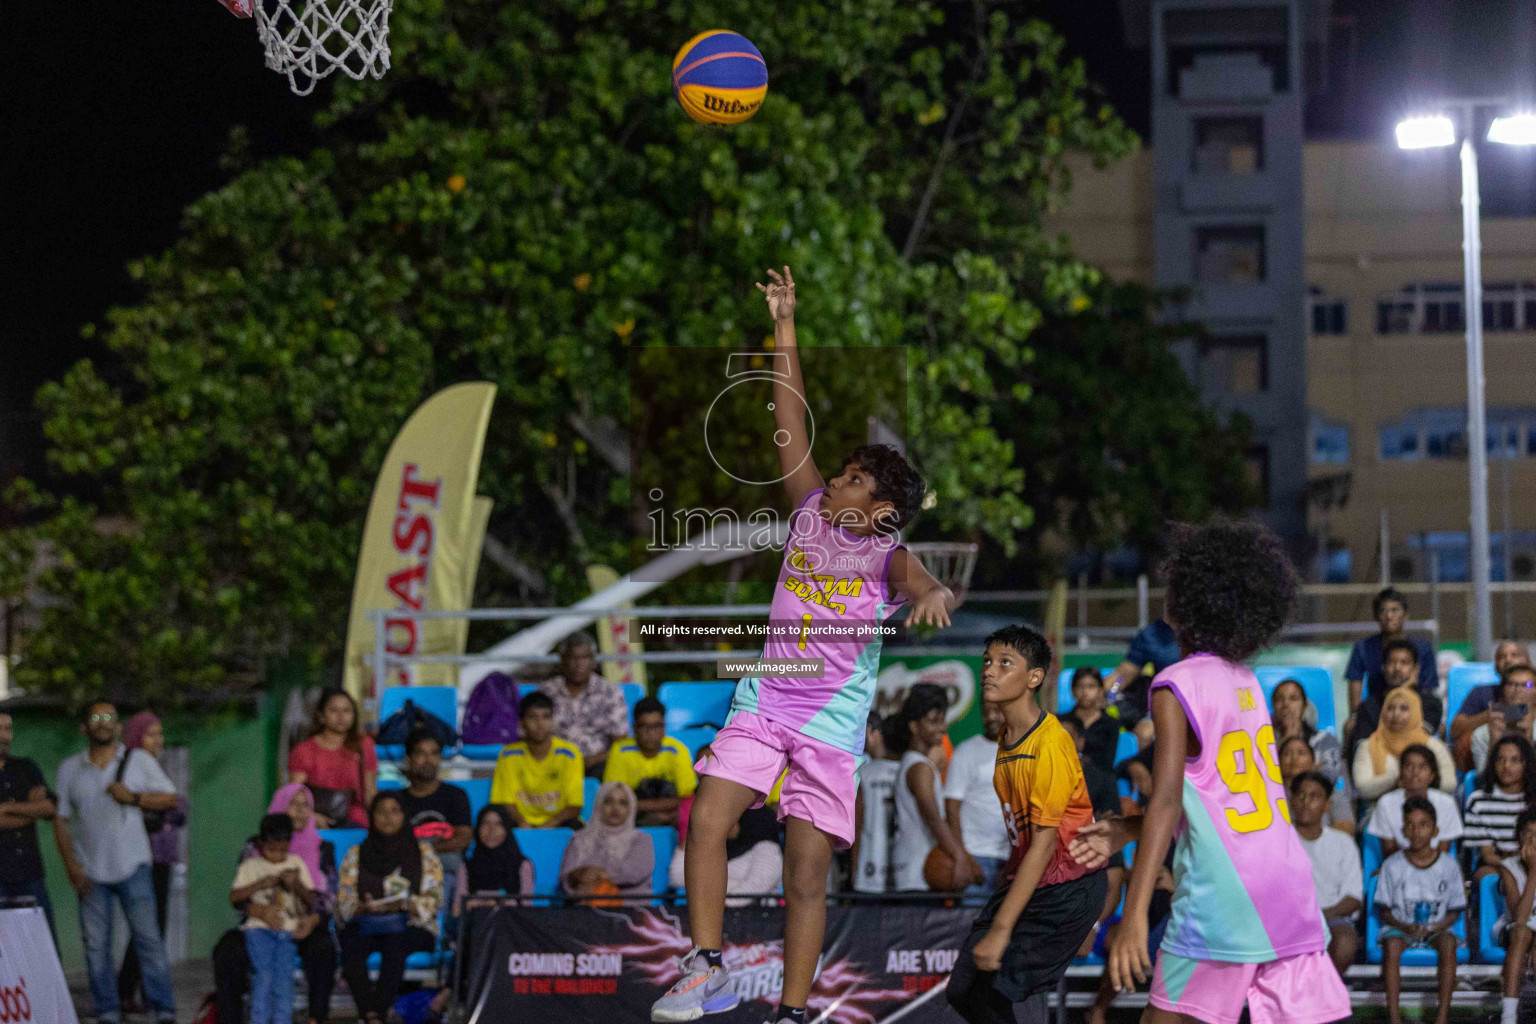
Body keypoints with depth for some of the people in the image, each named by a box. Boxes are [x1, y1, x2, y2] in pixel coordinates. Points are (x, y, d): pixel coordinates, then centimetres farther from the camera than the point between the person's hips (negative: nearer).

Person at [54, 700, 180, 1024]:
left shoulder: (140, 763, 5)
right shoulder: (70, 769, 8)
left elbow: (170, 797, 5)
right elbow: (61, 820, 7)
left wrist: (133, 797, -11)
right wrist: (71, 865, -3)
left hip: (132, 866, -1)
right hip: (91, 873, 2)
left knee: (148, 939, -5)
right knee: (96, 945, 0)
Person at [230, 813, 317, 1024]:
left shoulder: (296, 863, 16)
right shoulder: (251, 865, 10)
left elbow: (310, 898, 11)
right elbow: (234, 896, 0)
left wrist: (296, 884, -9)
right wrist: (261, 884, -11)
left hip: (288, 930, 2)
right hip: (259, 928, -2)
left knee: (284, 977, -11)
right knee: (263, 975, -16)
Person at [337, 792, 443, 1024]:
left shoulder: (424, 853, 14)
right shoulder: (356, 855, 16)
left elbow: (434, 899, 5)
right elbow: (344, 901, 8)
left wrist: (410, 906, -15)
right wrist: (362, 907, -14)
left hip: (412, 928, -1)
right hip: (366, 925, 1)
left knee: (395, 944, -37)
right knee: (351, 945, -34)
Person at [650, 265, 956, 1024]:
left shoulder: (886, 556, -5)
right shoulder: (811, 511, 6)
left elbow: (932, 588, -26)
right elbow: (791, 418, 7)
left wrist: (933, 596, -51)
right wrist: (785, 328, 7)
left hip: (831, 723, -4)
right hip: (763, 702, 4)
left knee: (808, 872, -5)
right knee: (706, 821, -16)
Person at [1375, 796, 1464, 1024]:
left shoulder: (1448, 865, 1)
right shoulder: (1393, 865, 0)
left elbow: (1455, 911, 4)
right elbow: (1383, 911, 2)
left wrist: (1435, 927, -15)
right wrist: (1405, 927, -17)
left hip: (1436, 928, 0)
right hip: (1400, 928, 0)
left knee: (1448, 942, -34)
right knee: (1392, 944, -35)